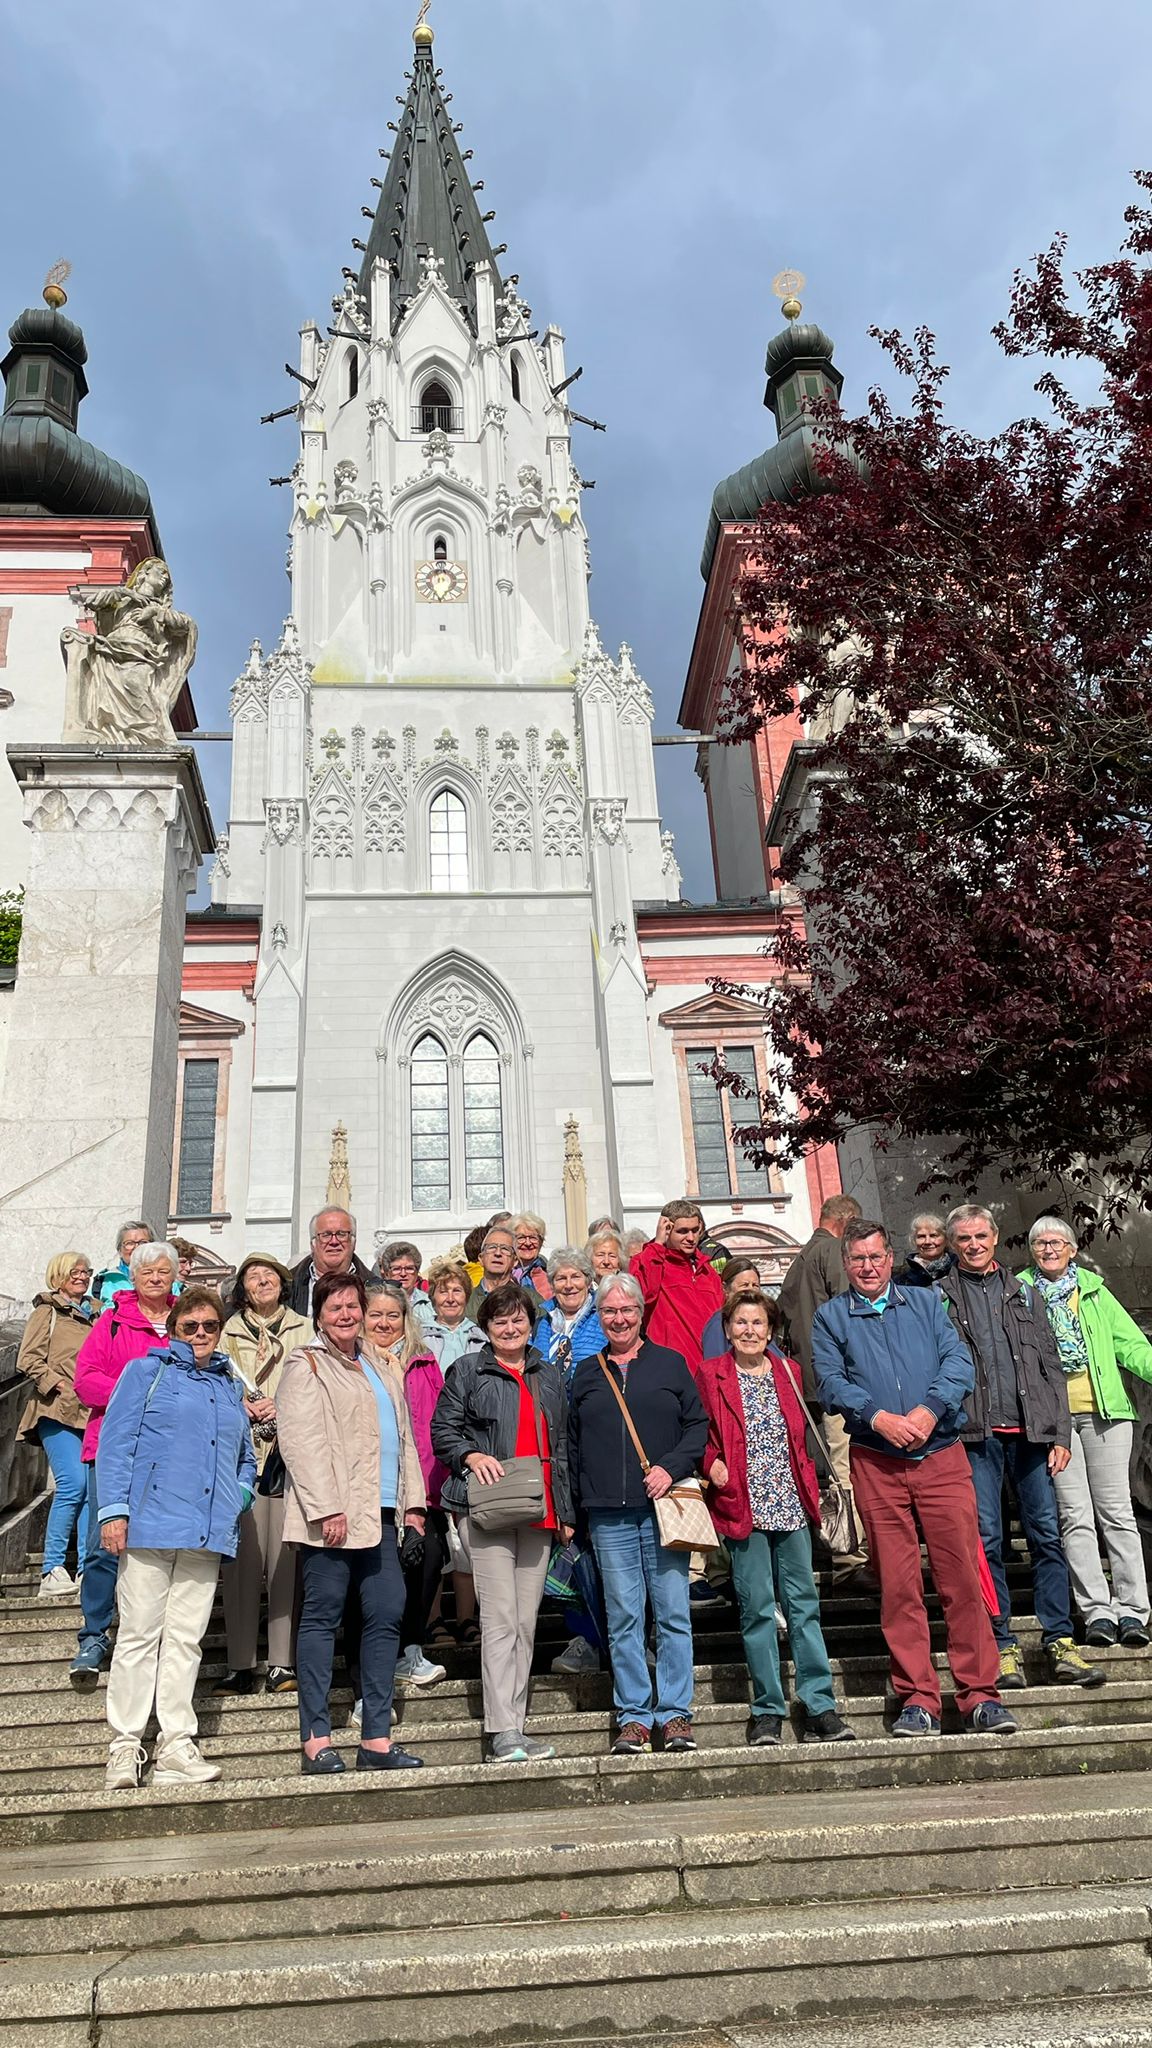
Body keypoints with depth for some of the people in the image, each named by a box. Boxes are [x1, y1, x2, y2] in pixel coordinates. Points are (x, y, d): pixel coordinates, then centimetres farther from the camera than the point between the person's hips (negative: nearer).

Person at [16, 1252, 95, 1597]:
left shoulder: (90, 1316, 22)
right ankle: (52, 1571, -8)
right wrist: (59, 1385, -13)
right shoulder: (47, 1312, 4)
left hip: (91, 1413, 6)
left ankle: (87, 1569, 4)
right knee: (73, 1483, -16)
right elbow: (28, 1359, -5)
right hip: (57, 1412, -6)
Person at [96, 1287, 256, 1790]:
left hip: (207, 1533, 4)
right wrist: (113, 1510, -11)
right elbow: (115, 1443, -2)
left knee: (186, 1638, 6)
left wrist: (239, 1497, 7)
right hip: (150, 1523, -4)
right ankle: (125, 1748, 7)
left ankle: (176, 1748, 11)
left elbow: (245, 1457, 26)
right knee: (139, 1633, -1)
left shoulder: (230, 1386, 19)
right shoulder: (147, 1371, 4)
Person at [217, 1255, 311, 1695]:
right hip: (243, 1453, 1)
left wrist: (283, 1405, -9)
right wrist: (243, 1408, -7)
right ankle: (240, 1665, 5)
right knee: (242, 1561, -3)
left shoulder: (303, 1329, 12)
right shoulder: (231, 1332, 14)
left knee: (286, 1561, -3)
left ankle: (283, 1664, 3)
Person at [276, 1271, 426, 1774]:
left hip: (379, 1513, 7)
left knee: (386, 1614, 5)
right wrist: (325, 1508, -18)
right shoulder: (306, 1366, -2)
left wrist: (411, 1500, 15)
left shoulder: (377, 1366, 20)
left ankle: (376, 1738, 12)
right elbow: (300, 1442, -12)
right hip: (332, 1514, -7)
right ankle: (316, 1741, 6)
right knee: (321, 1617, 0)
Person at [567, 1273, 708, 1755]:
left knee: (673, 1614, 0)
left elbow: (699, 1425, 5)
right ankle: (633, 1716, 12)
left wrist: (672, 1467, -10)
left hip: (664, 1507, -1)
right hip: (609, 1516, 1)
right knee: (623, 1617, 3)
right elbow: (572, 1445, 13)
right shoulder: (586, 1374, 12)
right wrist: (575, 1506, 6)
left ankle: (675, 1714, 10)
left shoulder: (670, 1364, 7)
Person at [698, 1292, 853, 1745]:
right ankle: (767, 1711, 10)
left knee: (804, 1604, 3)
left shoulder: (788, 1373, 12)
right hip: (743, 1506, -3)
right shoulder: (710, 1376, 2)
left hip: (791, 1504, 3)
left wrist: (811, 1488, 10)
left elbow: (803, 1437, 18)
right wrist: (712, 1464, -12)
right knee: (757, 1608, 0)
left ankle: (820, 1707, 9)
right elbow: (700, 1438, 6)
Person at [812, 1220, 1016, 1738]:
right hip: (876, 1466, 0)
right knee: (898, 1586, 3)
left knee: (962, 1575, -2)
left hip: (942, 1457, 1)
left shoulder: (926, 1302, 12)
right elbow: (830, 1382, -2)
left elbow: (958, 1360, 1)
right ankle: (917, 1699, 12)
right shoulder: (830, 1317, 9)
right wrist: (877, 1416, -17)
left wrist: (930, 1409, -15)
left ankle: (980, 1696, 7)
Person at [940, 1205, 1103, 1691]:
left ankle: (1059, 1643, 9)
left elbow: (1051, 1367, 13)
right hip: (975, 1435, -2)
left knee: (1047, 1536, 2)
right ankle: (1002, 1647, 8)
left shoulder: (1024, 1294, 16)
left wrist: (1060, 1433, 5)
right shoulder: (939, 1298, 7)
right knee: (987, 1541, 0)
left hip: (1031, 1431, 2)